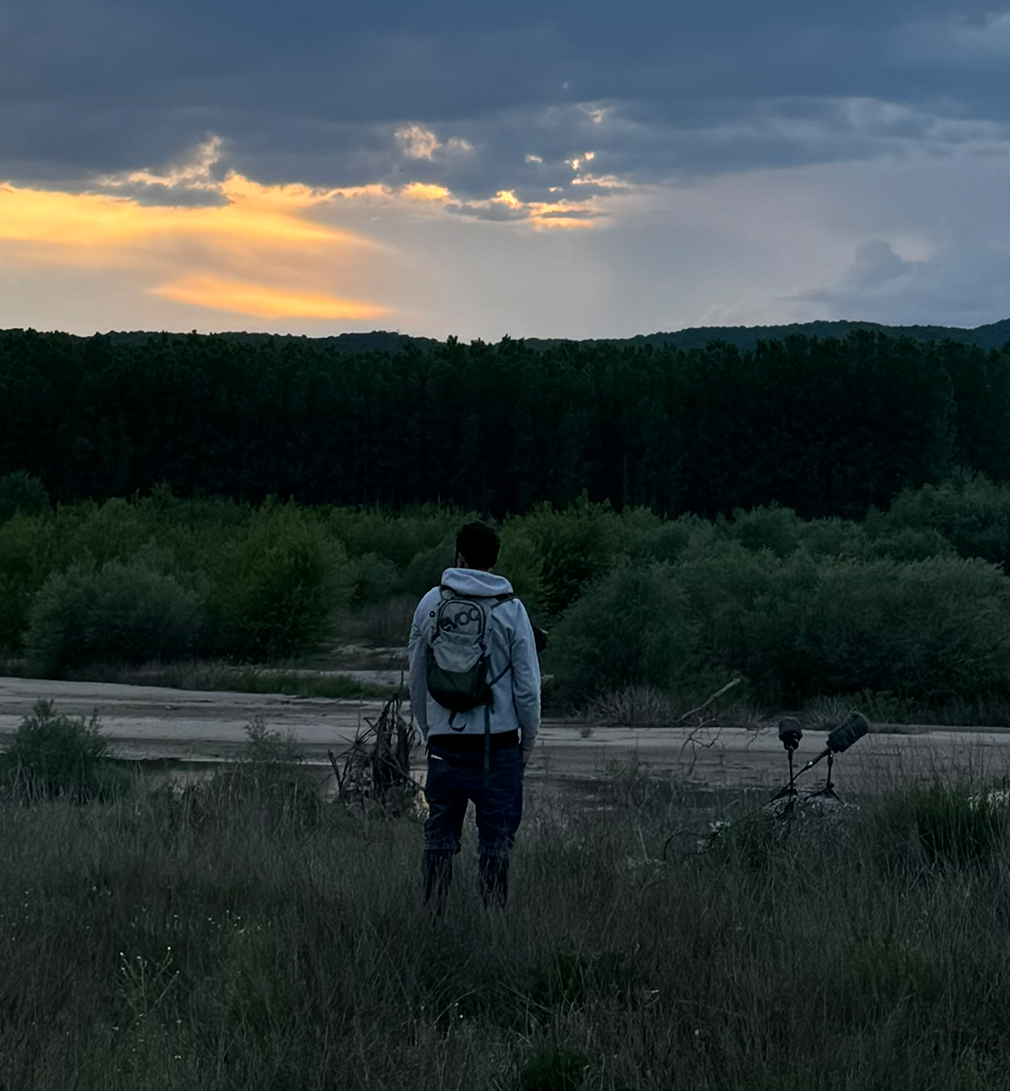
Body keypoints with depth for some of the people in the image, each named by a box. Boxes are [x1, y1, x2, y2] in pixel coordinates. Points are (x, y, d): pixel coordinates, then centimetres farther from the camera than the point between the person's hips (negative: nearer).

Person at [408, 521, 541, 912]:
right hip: (497, 744, -2)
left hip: (444, 743, 2)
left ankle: (433, 913, 9)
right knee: (495, 838, 3)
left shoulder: (431, 604, 4)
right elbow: (527, 686, -3)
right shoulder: (509, 610, -4)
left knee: (439, 835, 11)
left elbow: (416, 678, 11)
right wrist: (528, 741, 9)